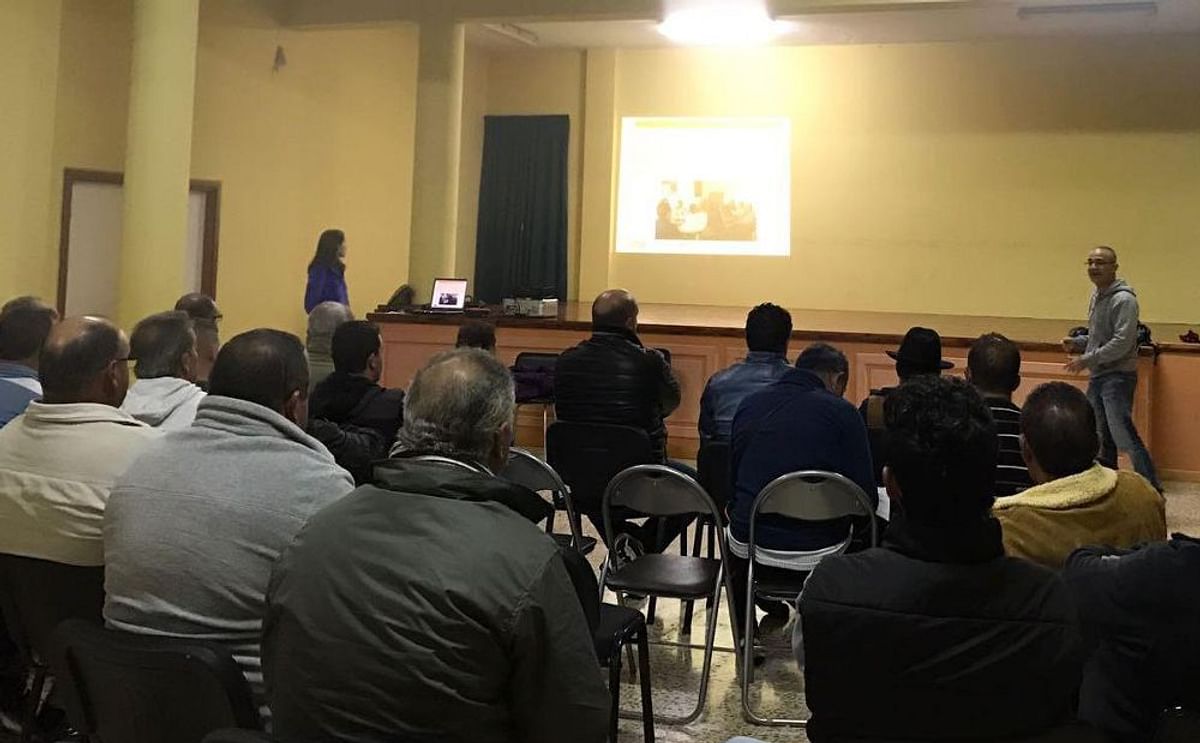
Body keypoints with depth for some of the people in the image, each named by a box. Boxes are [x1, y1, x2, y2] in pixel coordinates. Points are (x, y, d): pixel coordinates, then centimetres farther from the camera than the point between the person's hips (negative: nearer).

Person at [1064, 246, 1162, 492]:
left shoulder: (1123, 300, -15)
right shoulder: (1096, 295, 13)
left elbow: (1122, 343, -22)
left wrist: (1087, 360, -19)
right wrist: (1077, 343, 6)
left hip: (1117, 377, -9)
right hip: (1098, 377, 9)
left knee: (1125, 436, -12)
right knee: (1102, 438, 15)